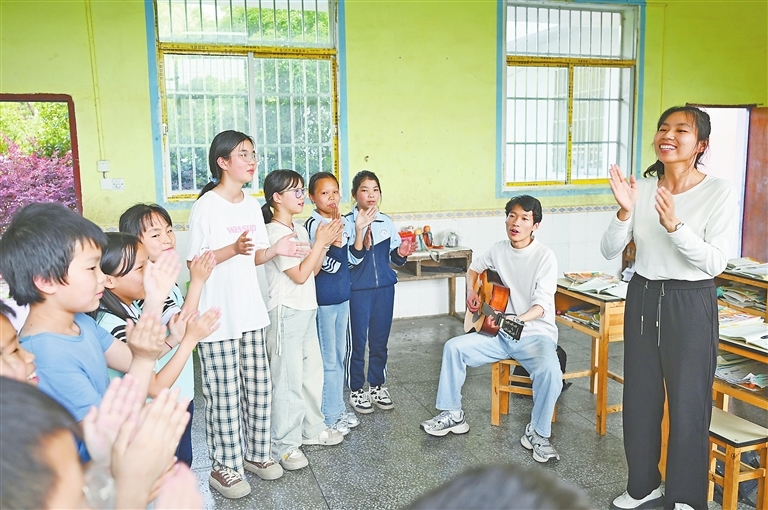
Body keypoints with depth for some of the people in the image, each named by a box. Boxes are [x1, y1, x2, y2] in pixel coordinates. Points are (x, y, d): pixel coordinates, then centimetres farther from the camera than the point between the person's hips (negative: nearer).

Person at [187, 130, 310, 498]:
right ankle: (223, 467, 18)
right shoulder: (207, 205, -12)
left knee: (258, 385, 13)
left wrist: (275, 250, -5)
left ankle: (255, 453, 31)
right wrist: (233, 249, -25)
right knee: (224, 392, 2)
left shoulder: (252, 205, 9)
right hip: (217, 315, -7)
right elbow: (194, 261, -12)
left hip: (250, 311, 7)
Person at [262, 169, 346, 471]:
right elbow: (299, 275, -19)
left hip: (307, 310, 9)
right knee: (288, 379, -2)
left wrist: (326, 243, 0)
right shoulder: (275, 232, -16)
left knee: (312, 371, 17)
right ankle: (285, 445, 10)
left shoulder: (299, 230, 11)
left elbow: (313, 270, 12)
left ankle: (312, 429, 32)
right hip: (287, 313, -9)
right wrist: (319, 241, -15)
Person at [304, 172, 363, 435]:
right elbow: (328, 264, -22)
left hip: (342, 296, 7)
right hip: (322, 300, -7)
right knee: (328, 359, 3)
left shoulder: (344, 223, 6)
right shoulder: (313, 224, -16)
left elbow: (353, 259, 10)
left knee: (339, 355, 17)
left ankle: (338, 407, 32)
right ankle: (328, 415, 18)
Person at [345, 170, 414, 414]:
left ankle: (377, 386, 29)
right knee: (358, 341, 4)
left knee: (380, 340, 13)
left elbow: (393, 257, 12)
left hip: (385, 288, 5)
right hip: (358, 290, -4)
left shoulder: (386, 221, 5)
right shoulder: (347, 223, -9)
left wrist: (401, 253, -10)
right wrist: (359, 232, -29)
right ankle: (356, 390, 20)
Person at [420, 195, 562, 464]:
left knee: (549, 370, -34)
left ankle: (538, 433, -10)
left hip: (536, 334, -5)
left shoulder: (545, 256, -14)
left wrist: (517, 320, -40)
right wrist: (472, 292, 4)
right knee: (453, 347, -8)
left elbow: (542, 304, -22)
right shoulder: (499, 250, 3)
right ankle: (452, 414, 6)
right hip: (501, 334, 5)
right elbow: (474, 268, 23)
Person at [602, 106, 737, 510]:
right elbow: (609, 251, -5)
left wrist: (674, 225, -29)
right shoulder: (642, 188, -1)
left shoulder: (719, 192, -10)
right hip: (642, 298, 4)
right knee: (639, 396, 13)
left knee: (687, 402, 5)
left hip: (691, 304, -4)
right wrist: (625, 211, -21)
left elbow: (715, 263, -17)